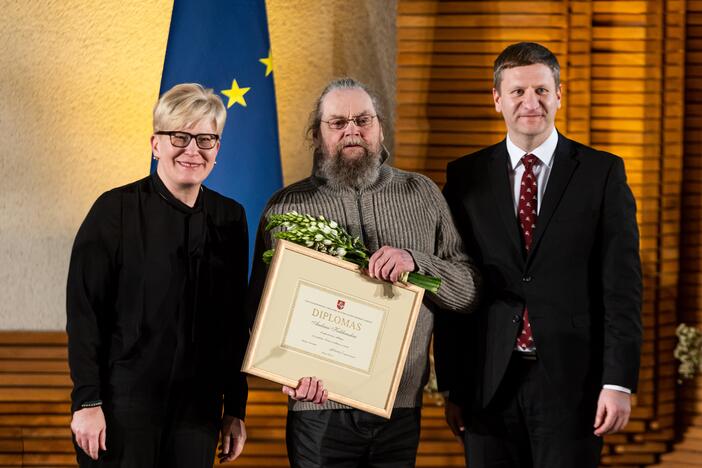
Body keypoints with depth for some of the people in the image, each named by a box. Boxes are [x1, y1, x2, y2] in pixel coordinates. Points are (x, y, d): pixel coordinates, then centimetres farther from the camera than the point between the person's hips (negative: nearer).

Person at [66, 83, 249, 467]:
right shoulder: (116, 210, -5)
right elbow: (83, 311, -8)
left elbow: (236, 321, 12)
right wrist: (87, 401, -13)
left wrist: (235, 408, 10)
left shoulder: (230, 217, 7)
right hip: (123, 404, -4)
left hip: (198, 409, 4)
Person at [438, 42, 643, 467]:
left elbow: (623, 285, -2)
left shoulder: (602, 173, 1)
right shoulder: (466, 177, 6)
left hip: (571, 383, -1)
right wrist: (452, 384, 3)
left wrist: (619, 382, -9)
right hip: (489, 384, 2)